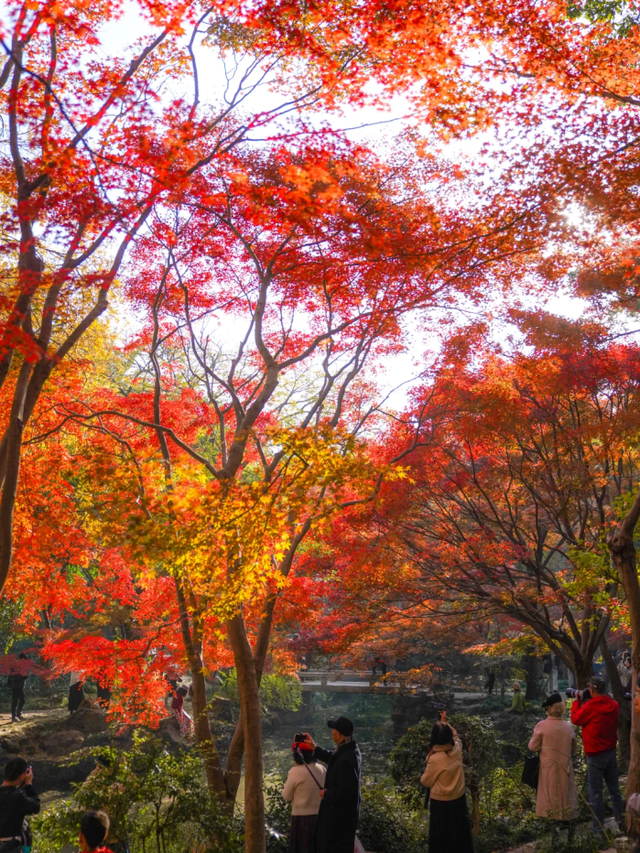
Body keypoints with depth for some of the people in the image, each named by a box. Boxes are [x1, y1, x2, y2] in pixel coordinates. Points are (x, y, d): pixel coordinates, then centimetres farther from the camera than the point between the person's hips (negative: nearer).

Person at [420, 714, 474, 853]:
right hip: (459, 799, 5)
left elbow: (426, 782, -14)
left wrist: (423, 776, 3)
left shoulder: (435, 759, -29)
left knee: (442, 835, 12)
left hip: (441, 803, -5)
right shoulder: (457, 749, -14)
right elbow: (455, 735, 12)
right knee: (460, 830, 23)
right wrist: (445, 722, 18)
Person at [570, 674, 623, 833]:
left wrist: (576, 702, 8)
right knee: (614, 790, 15)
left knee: (596, 793, 1)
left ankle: (599, 827, 5)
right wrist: (584, 703, 12)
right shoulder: (613, 705, 1)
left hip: (595, 755, -7)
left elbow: (576, 719, -4)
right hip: (611, 752, 7)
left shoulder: (591, 706, -19)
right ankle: (620, 822, 22)